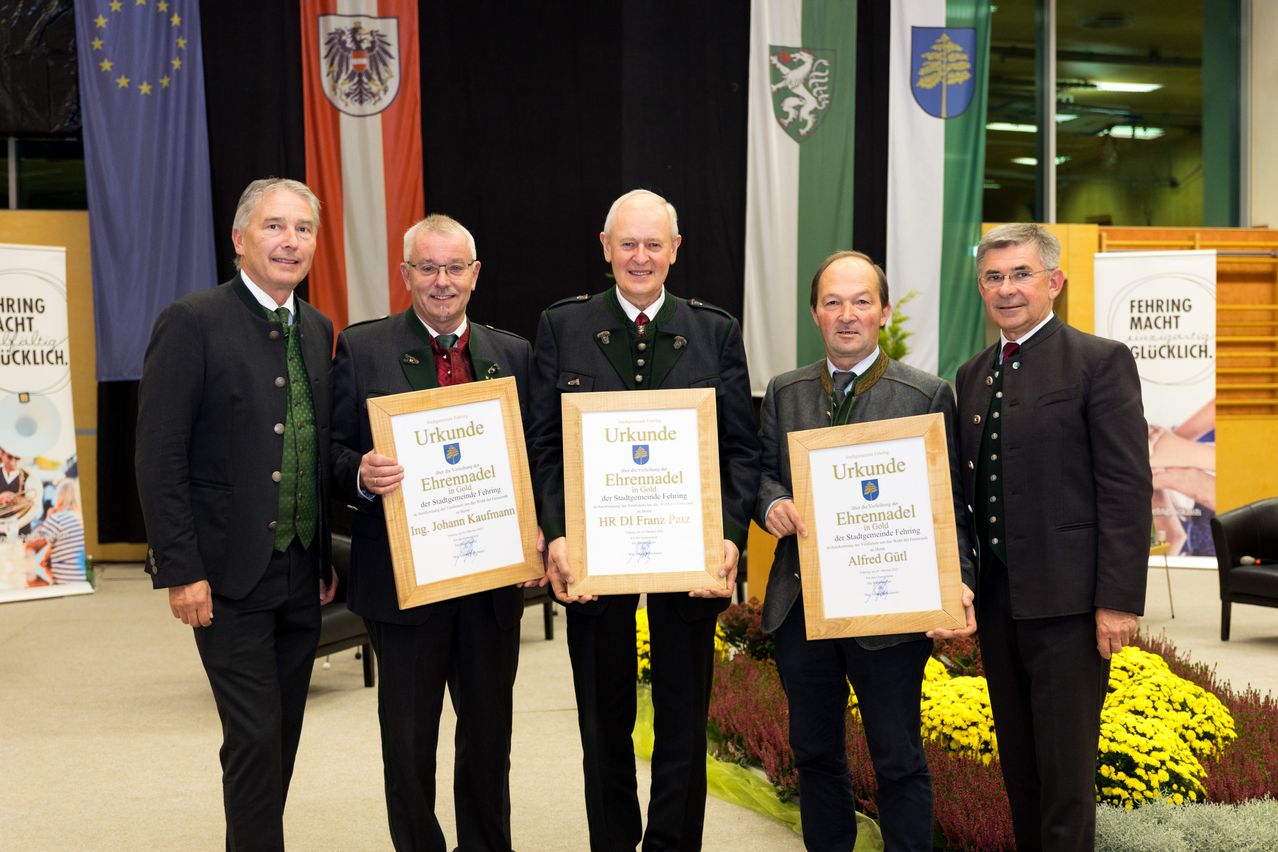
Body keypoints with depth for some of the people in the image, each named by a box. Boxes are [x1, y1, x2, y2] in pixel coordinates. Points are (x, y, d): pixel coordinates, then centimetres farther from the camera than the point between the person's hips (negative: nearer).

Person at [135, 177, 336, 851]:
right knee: (255, 737, -5)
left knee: (283, 734, 13)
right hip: (231, 575, -6)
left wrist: (328, 556, 13)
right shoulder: (192, 322, -9)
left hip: (302, 573, 6)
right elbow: (158, 458, -13)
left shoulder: (317, 330, 11)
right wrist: (180, 570, -16)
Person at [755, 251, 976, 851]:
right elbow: (763, 473, 13)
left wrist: (956, 583, -18)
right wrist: (772, 504, -11)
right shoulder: (784, 392, 10)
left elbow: (948, 504, -4)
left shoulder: (928, 396, -2)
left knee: (898, 762, 5)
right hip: (800, 604, 4)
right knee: (815, 754, 15)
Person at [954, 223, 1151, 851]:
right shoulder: (972, 376, 13)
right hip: (994, 598, 6)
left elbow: (1127, 488, -12)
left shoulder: (1099, 362, -7)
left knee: (1064, 769, 0)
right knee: (1018, 763, 16)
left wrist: (1118, 599, -16)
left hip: (1067, 599, -6)